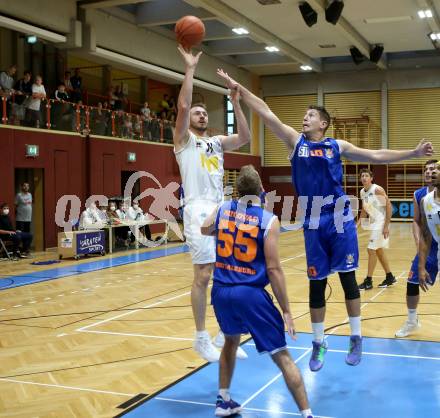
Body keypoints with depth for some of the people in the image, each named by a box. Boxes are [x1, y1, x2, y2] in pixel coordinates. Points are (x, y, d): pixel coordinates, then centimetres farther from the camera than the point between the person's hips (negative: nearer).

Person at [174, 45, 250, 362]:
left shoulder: (217, 142, 20)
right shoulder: (184, 140, 5)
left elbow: (245, 138, 4)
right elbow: (182, 105, -11)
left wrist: (236, 104, -1)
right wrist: (190, 69, -10)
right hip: (199, 212, -5)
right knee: (203, 276, -5)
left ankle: (225, 336, 17)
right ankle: (202, 339, 7)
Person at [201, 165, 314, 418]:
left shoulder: (222, 210, 4)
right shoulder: (268, 220, -8)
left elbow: (204, 231, 26)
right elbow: (273, 269, -12)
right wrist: (287, 310, -7)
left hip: (221, 291, 5)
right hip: (250, 293, -5)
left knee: (231, 341, 30)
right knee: (282, 356, 3)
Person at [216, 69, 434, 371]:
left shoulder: (337, 146, 7)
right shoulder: (295, 141, 8)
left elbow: (376, 156, 8)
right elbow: (266, 113, 4)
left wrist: (414, 153, 1)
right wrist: (238, 88, 2)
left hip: (340, 218, -1)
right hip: (313, 222, 1)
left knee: (348, 277, 3)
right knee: (317, 283, 7)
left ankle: (356, 339, 17)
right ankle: (319, 343, 20)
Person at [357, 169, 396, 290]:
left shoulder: (377, 189, -17)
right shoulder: (362, 192, 7)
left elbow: (388, 206, -18)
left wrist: (386, 226, -22)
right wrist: (358, 223, 7)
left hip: (381, 224, -9)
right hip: (374, 223, 9)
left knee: (371, 250, -9)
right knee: (378, 250, 14)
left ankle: (368, 282, -2)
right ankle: (390, 277, 28)